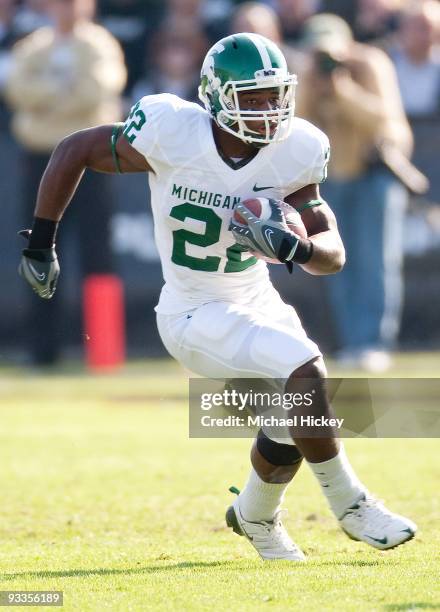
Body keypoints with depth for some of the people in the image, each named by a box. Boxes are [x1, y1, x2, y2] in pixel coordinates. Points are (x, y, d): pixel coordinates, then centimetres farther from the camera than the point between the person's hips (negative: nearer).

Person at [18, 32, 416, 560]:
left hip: (257, 302, 6)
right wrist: (40, 244, -5)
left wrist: (296, 247, -30)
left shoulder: (292, 154, -10)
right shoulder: (172, 135, -21)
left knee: (292, 430, 8)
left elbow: (333, 254, -7)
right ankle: (349, 505, -6)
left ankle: (254, 517, 41)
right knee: (306, 372, -23)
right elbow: (74, 150, -8)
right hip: (195, 315, -5)